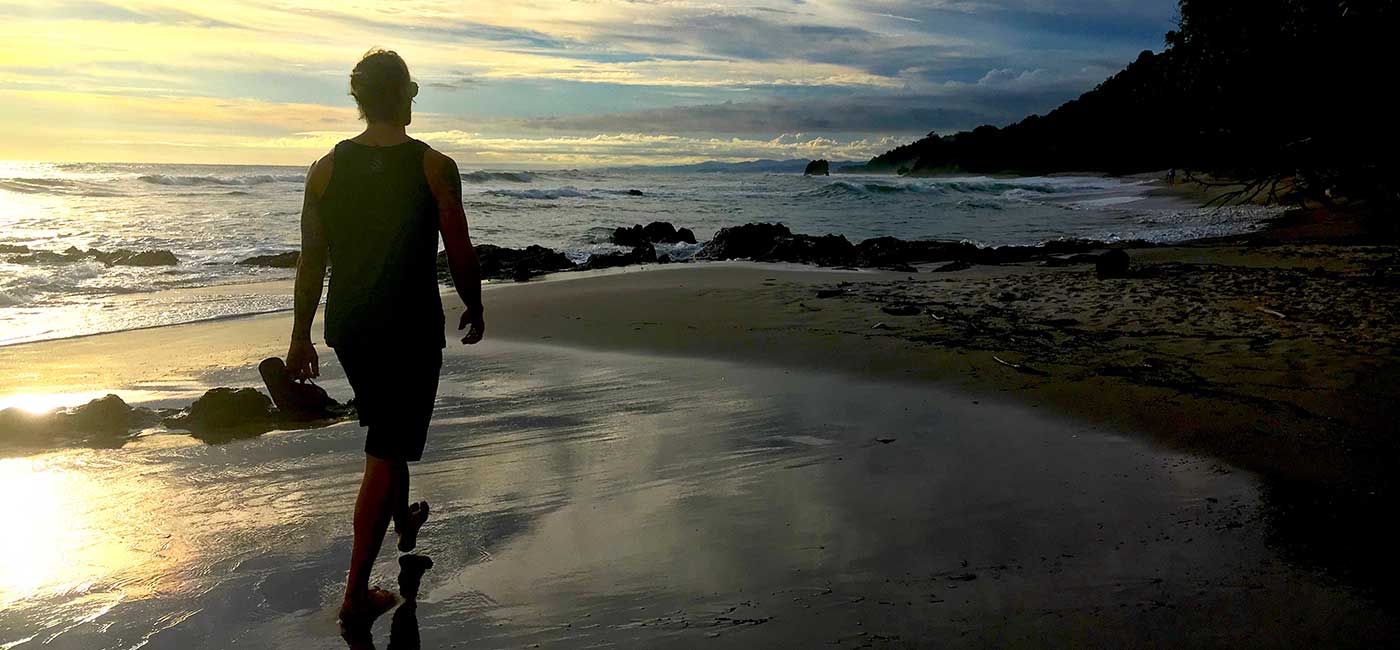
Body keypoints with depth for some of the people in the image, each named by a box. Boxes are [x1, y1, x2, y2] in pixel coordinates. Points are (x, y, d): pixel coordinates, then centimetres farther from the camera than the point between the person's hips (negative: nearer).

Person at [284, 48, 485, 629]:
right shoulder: (434, 167, -11)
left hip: (348, 329, 5)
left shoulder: (326, 168, 0)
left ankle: (403, 523, 50)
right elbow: (461, 256, -8)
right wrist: (474, 309, 10)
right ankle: (356, 594, 1)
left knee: (387, 434, 27)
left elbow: (311, 260, 2)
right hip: (412, 330, -5)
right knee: (385, 454, 0)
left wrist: (301, 336, 10)